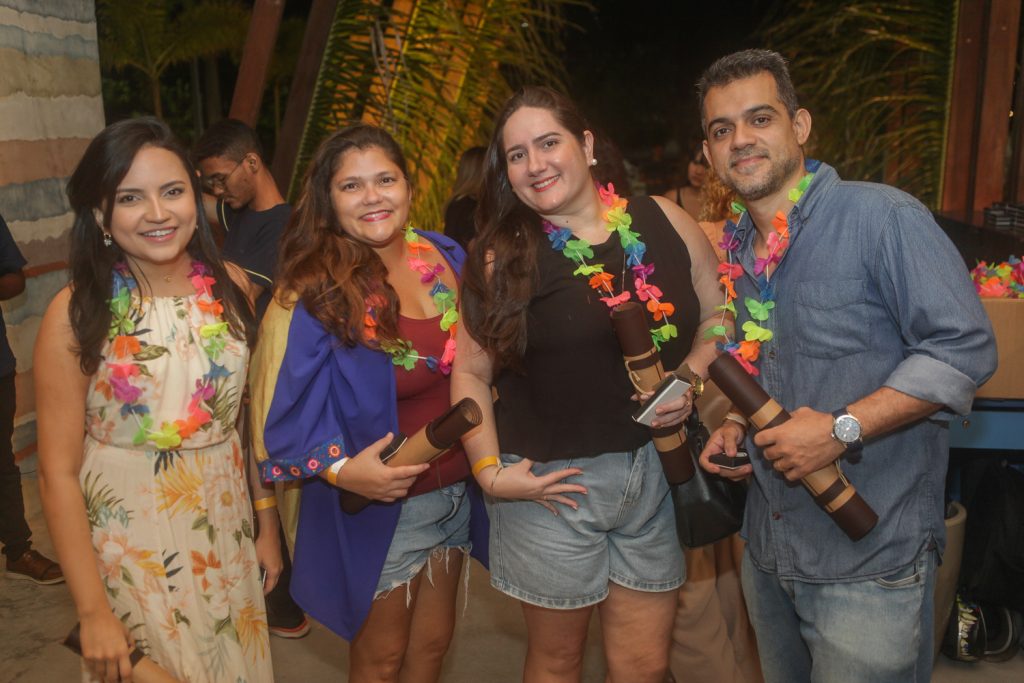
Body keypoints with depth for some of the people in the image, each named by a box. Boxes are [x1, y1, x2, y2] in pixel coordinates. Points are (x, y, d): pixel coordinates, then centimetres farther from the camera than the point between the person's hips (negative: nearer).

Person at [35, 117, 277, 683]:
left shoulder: (231, 287, -5)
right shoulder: (76, 313, -16)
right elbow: (58, 472, -13)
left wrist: (268, 527, 7)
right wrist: (94, 613, -13)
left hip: (227, 529, 4)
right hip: (128, 542, -3)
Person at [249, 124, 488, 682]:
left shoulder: (447, 259, -1)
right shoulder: (313, 291, -17)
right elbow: (286, 411, -15)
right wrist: (341, 469, -28)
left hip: (456, 490, 5)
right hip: (375, 507, -5)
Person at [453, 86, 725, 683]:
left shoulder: (665, 223, 1)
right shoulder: (502, 256, -4)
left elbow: (717, 317, 10)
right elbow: (471, 372, 0)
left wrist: (693, 378, -8)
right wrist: (490, 470, -7)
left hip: (657, 473, 2)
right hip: (552, 482, -1)